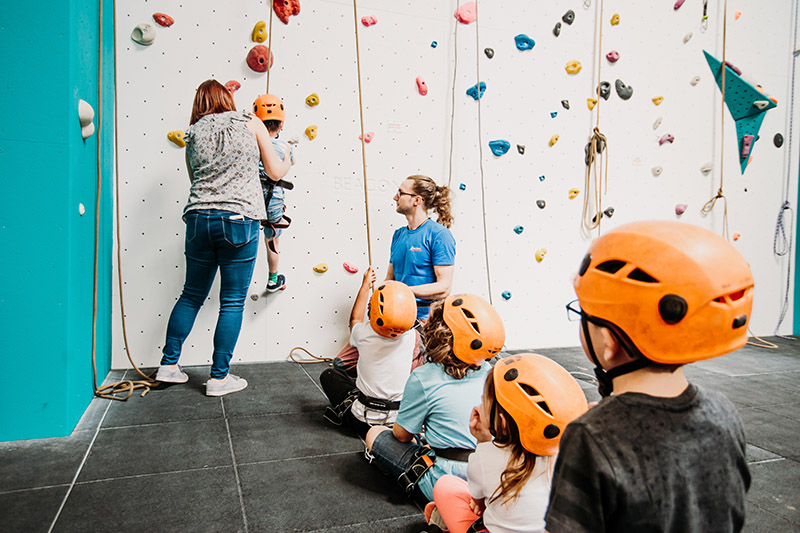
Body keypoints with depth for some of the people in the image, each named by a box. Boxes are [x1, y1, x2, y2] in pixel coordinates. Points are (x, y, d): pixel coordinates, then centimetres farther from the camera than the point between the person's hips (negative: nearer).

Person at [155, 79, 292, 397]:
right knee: (232, 302, 4)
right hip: (239, 219, -4)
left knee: (192, 296, 18)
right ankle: (219, 377, 11)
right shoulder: (251, 123, 4)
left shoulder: (193, 133, 12)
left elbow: (195, 177, 20)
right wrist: (289, 161, 30)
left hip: (199, 217, 4)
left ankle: (168, 365, 25)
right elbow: (275, 171, 9)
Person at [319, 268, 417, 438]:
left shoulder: (364, 334, -20)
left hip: (364, 421, -2)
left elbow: (355, 319, 8)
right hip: (399, 421, 3)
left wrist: (366, 285, 16)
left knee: (329, 375, 18)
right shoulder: (410, 336, -15)